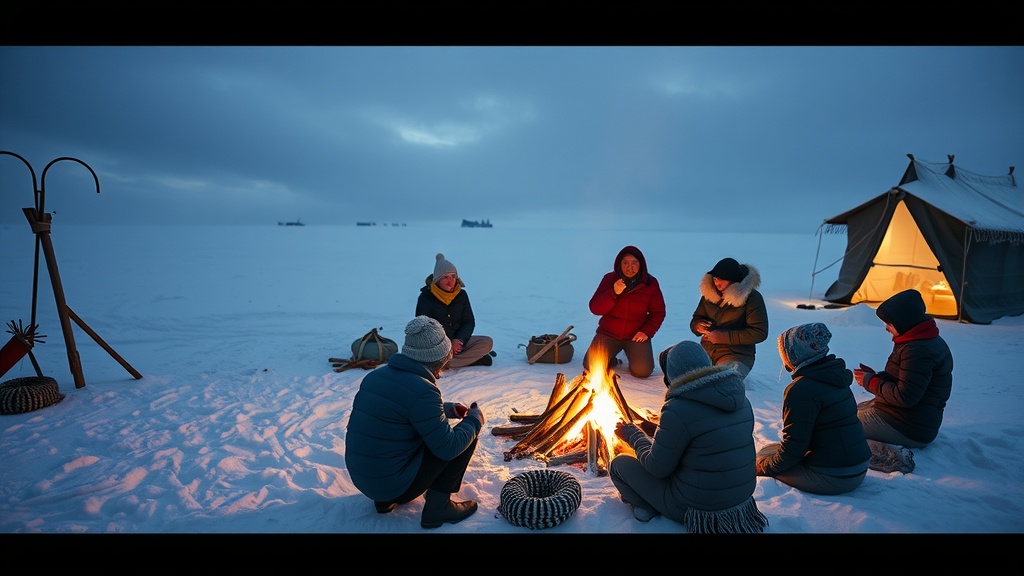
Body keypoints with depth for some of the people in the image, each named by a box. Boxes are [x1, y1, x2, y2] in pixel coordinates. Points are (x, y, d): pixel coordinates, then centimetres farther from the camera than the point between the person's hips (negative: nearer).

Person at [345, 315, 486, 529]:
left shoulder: (376, 374, 2)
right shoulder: (422, 390, -22)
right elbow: (448, 448, -17)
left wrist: (445, 409, 15)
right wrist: (474, 420, 0)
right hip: (394, 485, -7)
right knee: (467, 435, 1)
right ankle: (437, 507, 5)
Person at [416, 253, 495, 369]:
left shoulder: (461, 295, 5)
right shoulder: (425, 297, -6)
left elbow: (469, 322, 4)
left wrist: (459, 340, -17)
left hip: (458, 341, 3)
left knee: (487, 342, -17)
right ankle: (473, 358, -19)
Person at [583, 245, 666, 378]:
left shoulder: (650, 283, -4)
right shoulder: (609, 279, -5)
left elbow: (658, 312, 2)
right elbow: (595, 309, -11)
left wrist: (647, 331, -13)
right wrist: (613, 293, -26)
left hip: (636, 334, 0)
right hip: (609, 333, 0)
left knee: (642, 371, -20)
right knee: (591, 366, -16)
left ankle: (632, 354, 16)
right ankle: (611, 359, 18)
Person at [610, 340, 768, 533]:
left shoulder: (679, 409, -24)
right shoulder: (740, 398, -1)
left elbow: (658, 467, -14)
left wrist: (634, 435, 3)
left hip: (697, 508, -7)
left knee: (619, 463, 7)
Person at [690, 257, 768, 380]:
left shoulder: (752, 298, -8)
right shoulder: (709, 292, 8)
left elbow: (760, 333, -13)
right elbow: (696, 319, 16)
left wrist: (723, 337, -19)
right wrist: (698, 326, -11)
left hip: (736, 355, -7)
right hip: (706, 351, 7)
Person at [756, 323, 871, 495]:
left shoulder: (800, 390, -21)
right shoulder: (834, 378, 6)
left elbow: (793, 449, -18)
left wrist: (760, 467, -6)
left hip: (831, 479, -8)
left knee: (766, 452, 6)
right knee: (775, 449, 19)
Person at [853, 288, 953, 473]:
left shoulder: (918, 351, -24)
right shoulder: (926, 340, 10)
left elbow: (905, 397, -27)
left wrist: (871, 382, -14)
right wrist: (876, 376, 3)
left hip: (909, 428, -11)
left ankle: (890, 456, -21)